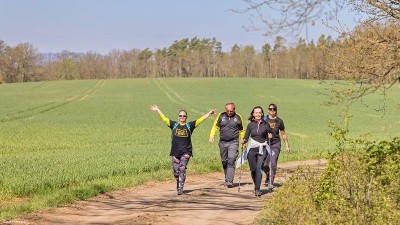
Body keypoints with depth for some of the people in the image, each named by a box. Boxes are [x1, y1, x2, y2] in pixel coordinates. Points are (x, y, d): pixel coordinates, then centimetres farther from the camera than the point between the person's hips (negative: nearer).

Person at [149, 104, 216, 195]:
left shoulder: (189, 125, 5)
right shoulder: (174, 125, 7)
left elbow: (201, 119, 2)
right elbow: (164, 118, 4)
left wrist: (209, 113, -5)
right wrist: (157, 110, -2)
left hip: (186, 152, -2)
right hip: (175, 152, 2)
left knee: (182, 169, -14)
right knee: (176, 172, 4)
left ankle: (180, 189, -13)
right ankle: (178, 184, 30)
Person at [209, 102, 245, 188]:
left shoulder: (238, 117, 4)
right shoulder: (221, 116, 4)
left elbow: (241, 131, 15)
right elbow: (215, 126, 9)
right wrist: (211, 136, -5)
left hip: (233, 142, -2)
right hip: (223, 142, 2)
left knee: (231, 161, -14)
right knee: (224, 161, 10)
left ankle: (229, 181, -18)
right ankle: (227, 178, 26)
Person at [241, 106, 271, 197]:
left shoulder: (266, 124, 4)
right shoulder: (250, 125, 6)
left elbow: (270, 134, 13)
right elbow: (246, 137, 7)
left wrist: (270, 135, -9)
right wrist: (243, 141, -13)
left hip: (262, 149, -2)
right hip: (252, 148, 2)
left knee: (259, 168, -16)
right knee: (253, 169, 3)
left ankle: (257, 189, -16)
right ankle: (256, 185, 29)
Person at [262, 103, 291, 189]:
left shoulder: (279, 121, 6)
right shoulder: (264, 119, 3)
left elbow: (283, 134, 15)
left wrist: (287, 145, 16)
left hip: (275, 144, -1)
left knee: (273, 164, -10)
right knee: (264, 164, -3)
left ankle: (271, 183, -4)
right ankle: (268, 175, 30)